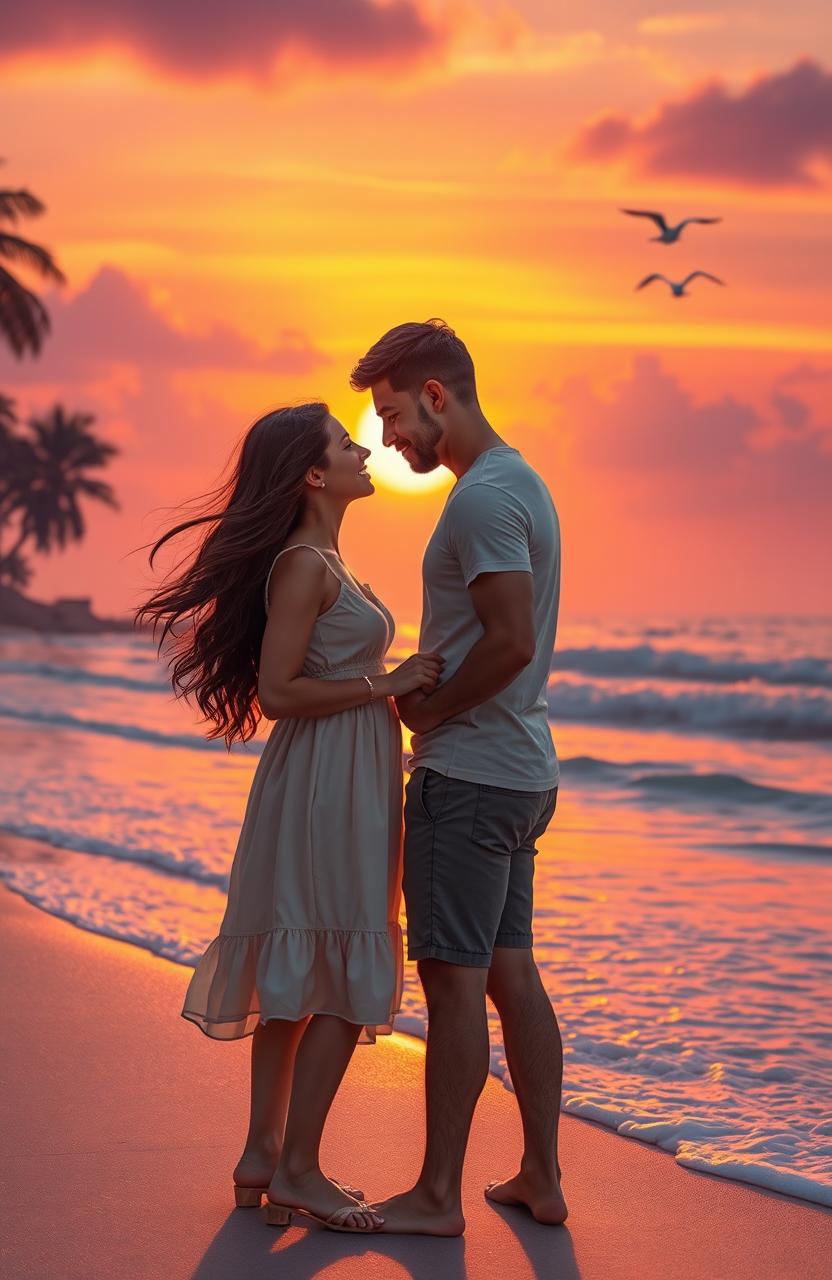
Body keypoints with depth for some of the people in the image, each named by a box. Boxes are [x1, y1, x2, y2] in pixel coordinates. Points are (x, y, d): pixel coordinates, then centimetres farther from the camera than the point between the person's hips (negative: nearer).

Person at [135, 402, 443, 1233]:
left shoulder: (322, 562, 16)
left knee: (295, 979, 12)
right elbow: (277, 692, -20)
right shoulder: (304, 564, -15)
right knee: (344, 981, -6)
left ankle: (262, 1159, 17)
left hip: (340, 782, 10)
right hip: (326, 783, -10)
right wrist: (384, 684, -16)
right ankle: (297, 1172, -1)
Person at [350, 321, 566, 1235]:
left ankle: (438, 1195, 1)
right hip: (523, 771, 10)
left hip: (469, 774, -10)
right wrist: (428, 688, 8)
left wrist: (430, 712, -11)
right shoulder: (520, 482, 16)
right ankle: (541, 1178, 18)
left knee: (454, 980, -5)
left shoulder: (483, 497, -16)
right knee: (510, 972, 13)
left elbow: (510, 640, -24)